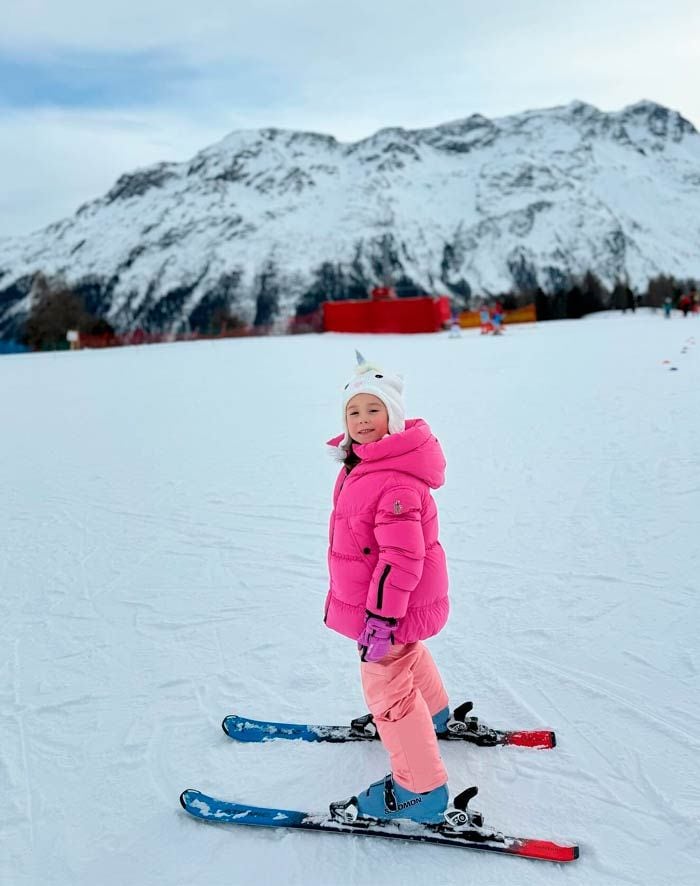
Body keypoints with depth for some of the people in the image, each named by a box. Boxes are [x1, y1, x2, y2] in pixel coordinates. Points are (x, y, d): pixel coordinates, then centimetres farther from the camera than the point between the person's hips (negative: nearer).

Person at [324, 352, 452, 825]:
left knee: (387, 687, 2)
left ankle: (421, 791, 17)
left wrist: (381, 617, -27)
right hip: (404, 605, 11)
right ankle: (435, 714, 60)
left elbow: (401, 556, -31)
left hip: (393, 607, -11)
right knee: (408, 655, 32)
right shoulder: (363, 463, 3)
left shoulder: (396, 481, -31)